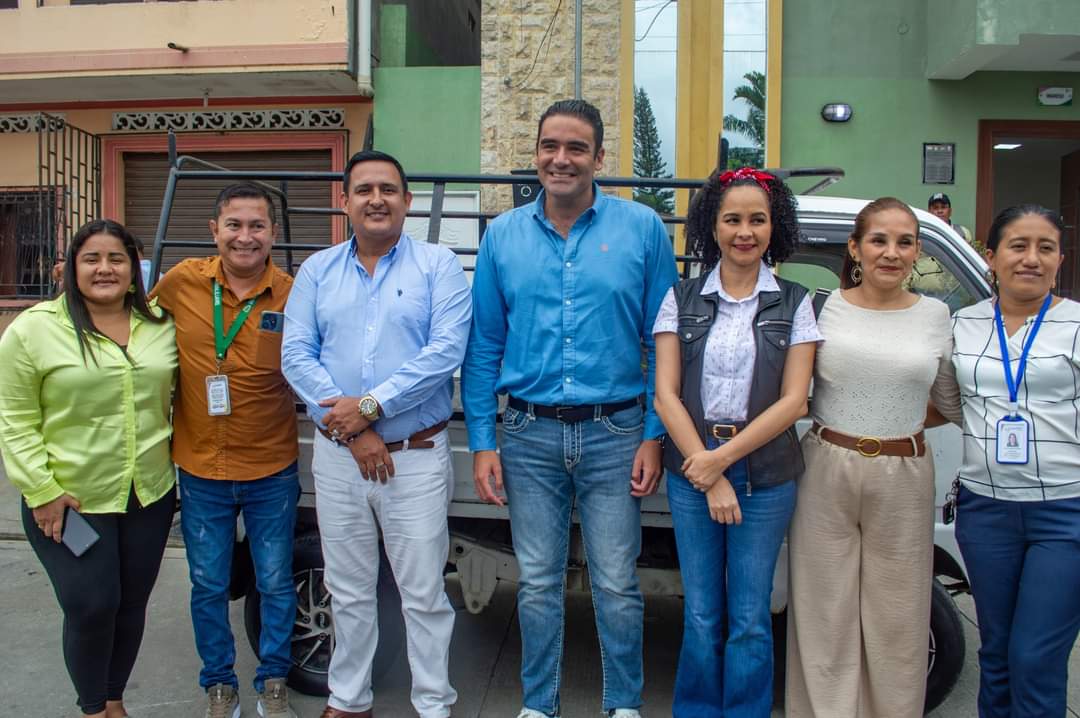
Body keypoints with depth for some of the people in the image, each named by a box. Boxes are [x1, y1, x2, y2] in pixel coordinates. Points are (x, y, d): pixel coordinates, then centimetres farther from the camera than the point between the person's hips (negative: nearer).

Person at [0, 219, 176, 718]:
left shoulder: (161, 327, 3)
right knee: (91, 608, -1)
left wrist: (173, 455, 8)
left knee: (132, 603, 13)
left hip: (150, 496, 4)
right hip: (70, 502, -4)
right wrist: (41, 490, -13)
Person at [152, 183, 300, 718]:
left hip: (272, 472, -1)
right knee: (208, 587, 15)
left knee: (275, 584, 13)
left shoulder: (293, 295, -11)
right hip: (201, 471, 2)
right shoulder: (181, 282, -7)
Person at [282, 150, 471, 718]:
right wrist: (351, 431, -12)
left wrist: (370, 405, -17)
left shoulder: (438, 265, -2)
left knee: (423, 593, 5)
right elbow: (296, 355, -1)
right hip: (337, 457, 3)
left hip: (417, 457, -3)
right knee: (348, 591, 17)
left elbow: (445, 352, -13)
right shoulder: (317, 270, 8)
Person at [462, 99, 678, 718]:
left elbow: (662, 341, 0)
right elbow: (483, 346, 6)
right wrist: (482, 441, 1)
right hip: (530, 435, 2)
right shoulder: (503, 235, 5)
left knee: (617, 586, 7)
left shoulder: (642, 228, -1)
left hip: (614, 434, -2)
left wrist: (654, 436, -5)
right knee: (538, 583, 13)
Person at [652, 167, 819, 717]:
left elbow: (793, 400, -4)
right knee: (702, 618, 8)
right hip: (692, 471, 1)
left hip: (765, 476, 0)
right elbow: (666, 395, -2)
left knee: (750, 621, 6)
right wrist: (708, 476, -10)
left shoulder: (794, 304, 2)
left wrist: (723, 458, -12)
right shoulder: (682, 299, 3)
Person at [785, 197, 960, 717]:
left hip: (903, 479, 1)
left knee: (896, 619, 11)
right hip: (827, 471, -1)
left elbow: (953, 402, 17)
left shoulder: (935, 315, 4)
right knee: (826, 616, 9)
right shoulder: (823, 308, -1)